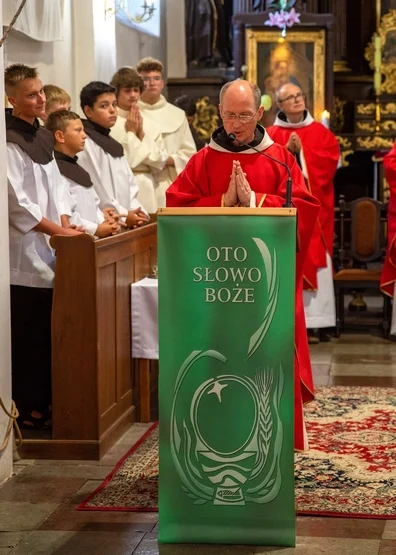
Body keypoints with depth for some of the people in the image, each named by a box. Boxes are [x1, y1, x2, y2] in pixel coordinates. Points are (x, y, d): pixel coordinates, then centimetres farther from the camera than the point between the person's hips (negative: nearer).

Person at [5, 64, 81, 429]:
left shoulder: (43, 136, 12)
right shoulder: (10, 141, -14)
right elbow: (18, 202, -17)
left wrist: (65, 221, 2)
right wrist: (59, 231, -15)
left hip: (47, 249, 8)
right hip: (23, 251, -8)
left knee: (46, 333, 11)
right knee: (27, 335, -4)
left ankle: (43, 402, 19)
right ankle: (27, 410, 5)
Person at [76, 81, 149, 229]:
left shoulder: (113, 144, 20)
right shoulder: (85, 145, -10)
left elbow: (129, 183, 16)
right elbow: (95, 188, -14)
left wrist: (136, 210, 0)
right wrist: (124, 215, -12)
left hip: (126, 222, 8)